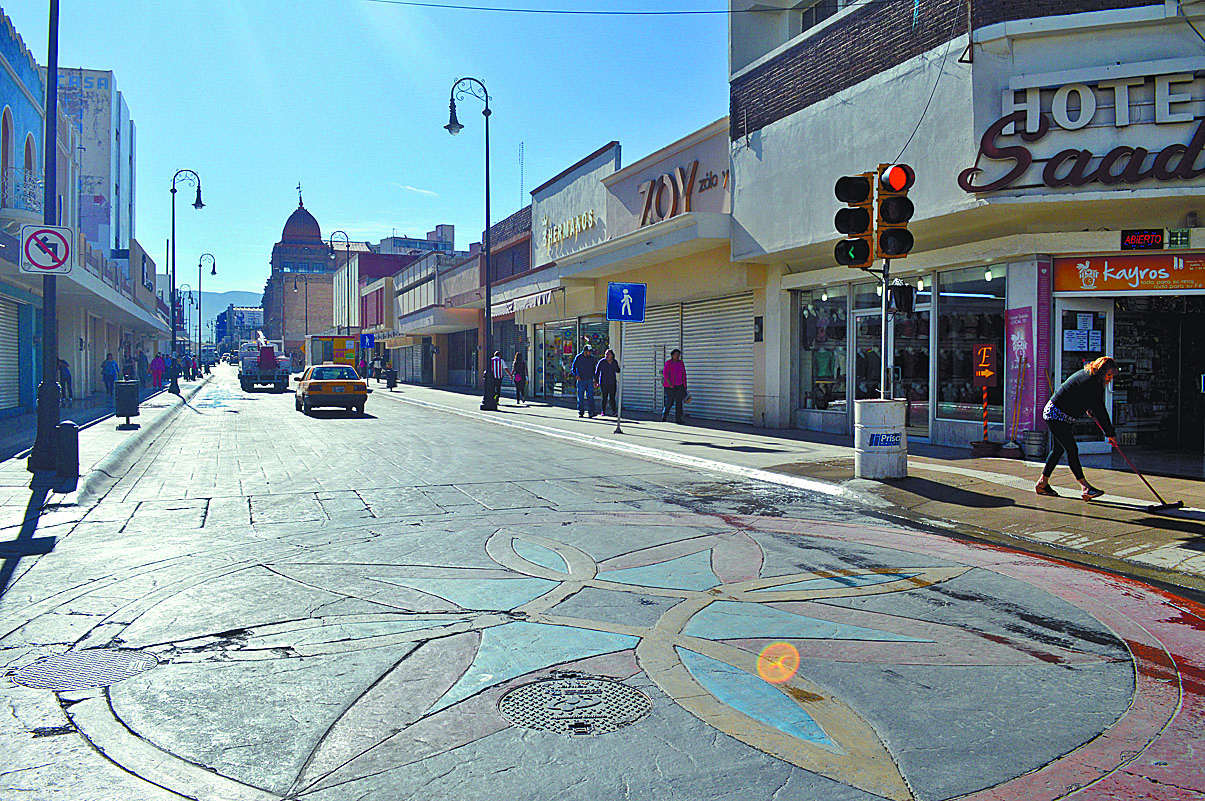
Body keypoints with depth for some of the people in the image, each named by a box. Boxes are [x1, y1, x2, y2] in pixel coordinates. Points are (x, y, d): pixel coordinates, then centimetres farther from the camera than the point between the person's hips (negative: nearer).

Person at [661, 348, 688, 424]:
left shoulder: (681, 363, 10)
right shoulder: (668, 363, -5)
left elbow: (684, 374, 15)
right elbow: (665, 373, -12)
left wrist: (685, 385, 11)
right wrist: (669, 383, -21)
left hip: (680, 386, 4)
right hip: (670, 386, -4)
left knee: (679, 402, -3)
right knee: (670, 402, -2)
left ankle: (678, 419, -1)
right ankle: (664, 415, 22)